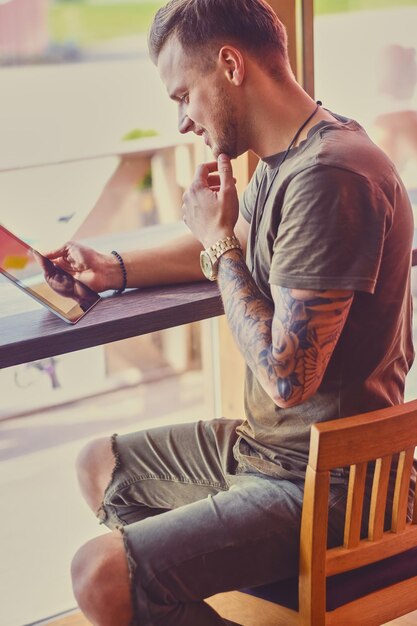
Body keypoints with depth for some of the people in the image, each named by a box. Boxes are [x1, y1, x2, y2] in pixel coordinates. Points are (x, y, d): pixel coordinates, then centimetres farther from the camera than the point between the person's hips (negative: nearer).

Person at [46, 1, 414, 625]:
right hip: (263, 443, 10)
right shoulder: (283, 163, 6)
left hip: (322, 485, -10)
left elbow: (286, 376, -28)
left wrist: (219, 245, -16)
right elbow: (239, 244, 28)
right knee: (98, 466, 19)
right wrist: (115, 269, 15)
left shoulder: (327, 178, -26)